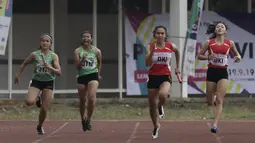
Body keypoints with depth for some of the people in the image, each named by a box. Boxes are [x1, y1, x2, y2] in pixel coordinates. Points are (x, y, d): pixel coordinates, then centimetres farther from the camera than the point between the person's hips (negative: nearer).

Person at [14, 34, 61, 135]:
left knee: (44, 108, -4)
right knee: (29, 102, -25)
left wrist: (48, 67, -28)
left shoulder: (54, 56, -5)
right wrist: (18, 74, 12)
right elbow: (24, 63, 15)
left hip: (48, 82, 0)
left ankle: (40, 126, 24)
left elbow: (59, 72, -12)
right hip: (36, 81, 0)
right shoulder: (35, 54, -2)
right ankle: (37, 99, 13)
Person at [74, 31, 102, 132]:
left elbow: (99, 63, 18)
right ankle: (83, 120, 29)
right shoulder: (78, 51, -3)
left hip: (93, 75, -1)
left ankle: (88, 119, -7)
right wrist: (83, 59, -25)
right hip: (81, 77, 1)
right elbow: (77, 66, -9)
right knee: (82, 100, 9)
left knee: (92, 98, -20)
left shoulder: (97, 51, 0)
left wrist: (98, 74, 18)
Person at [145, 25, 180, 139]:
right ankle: (156, 126, 32)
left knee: (162, 95, -34)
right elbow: (147, 64, -16)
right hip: (153, 77, 1)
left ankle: (160, 106, 3)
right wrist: (152, 51, -27)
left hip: (165, 77, -1)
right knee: (152, 105, 8)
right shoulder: (150, 47, -6)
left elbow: (177, 52, 22)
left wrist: (177, 67, 23)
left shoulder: (171, 46, -2)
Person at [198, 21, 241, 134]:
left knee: (219, 101, -12)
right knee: (210, 102, 8)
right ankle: (213, 96, 46)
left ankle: (215, 125, -14)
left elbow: (236, 54, 16)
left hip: (223, 73, -1)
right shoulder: (209, 43, 1)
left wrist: (238, 57, -7)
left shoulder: (230, 43, 3)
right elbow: (200, 56, 5)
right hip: (211, 71, 1)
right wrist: (208, 57, -14)